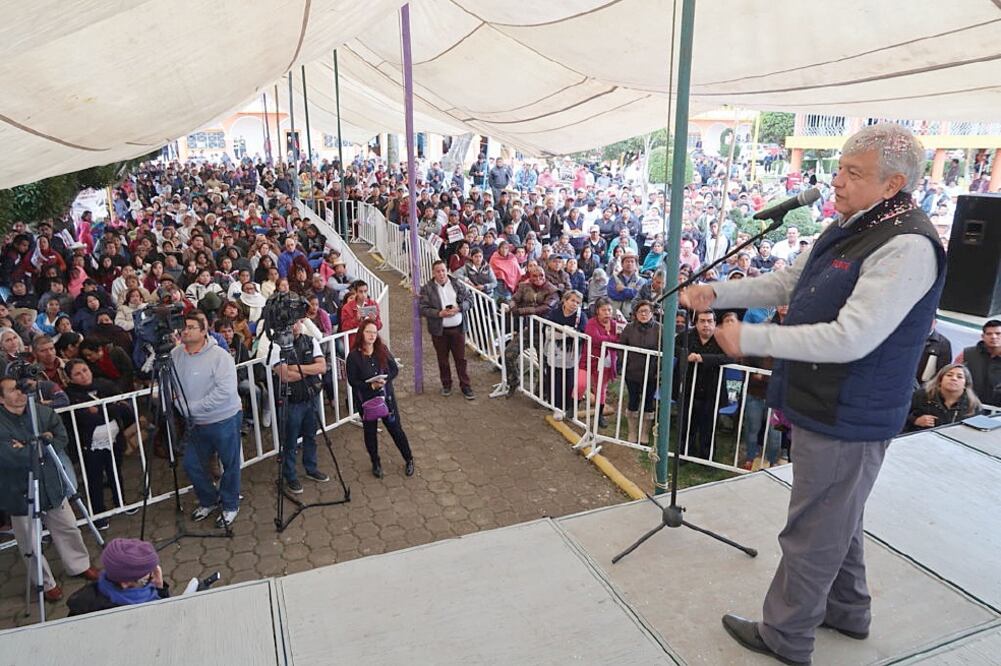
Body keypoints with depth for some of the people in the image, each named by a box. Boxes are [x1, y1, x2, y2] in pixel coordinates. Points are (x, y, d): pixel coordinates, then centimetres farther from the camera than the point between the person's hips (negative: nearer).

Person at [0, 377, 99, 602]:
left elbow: (62, 438, -8)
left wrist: (28, 449, -19)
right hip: (20, 494, -4)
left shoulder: (43, 412, -4)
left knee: (68, 529, 18)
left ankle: (80, 566, 38)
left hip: (52, 486, 4)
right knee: (31, 545, 8)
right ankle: (46, 584, 26)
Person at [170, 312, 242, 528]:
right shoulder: (175, 354, -1)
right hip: (196, 423, 6)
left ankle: (230, 506, 29)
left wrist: (193, 407, -24)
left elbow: (226, 391, -25)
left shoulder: (219, 356, -19)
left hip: (224, 420, -6)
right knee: (191, 464, 13)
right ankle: (209, 501, 37)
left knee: (230, 464, 8)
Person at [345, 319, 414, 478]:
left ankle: (409, 460, 26)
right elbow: (352, 381, -12)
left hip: (386, 396, 2)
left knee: (396, 428, 9)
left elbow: (395, 369, -1)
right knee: (370, 432, 13)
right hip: (366, 400, -1)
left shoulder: (382, 350, -5)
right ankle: (376, 463, 33)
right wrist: (371, 386, -24)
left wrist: (385, 379, -19)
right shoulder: (354, 356, -13)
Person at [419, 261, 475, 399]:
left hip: (458, 328, 1)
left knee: (461, 358, 6)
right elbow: (423, 309, -10)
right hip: (439, 330, -1)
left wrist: (459, 308, -14)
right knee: (442, 360, 12)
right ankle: (446, 385, 28)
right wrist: (440, 313, -22)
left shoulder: (458, 284, 1)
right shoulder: (427, 289, -6)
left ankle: (465, 386, 16)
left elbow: (469, 299, 4)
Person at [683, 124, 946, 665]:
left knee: (814, 531, 5)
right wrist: (717, 292, 1)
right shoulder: (849, 228, 8)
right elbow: (786, 283, 14)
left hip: (847, 418, -10)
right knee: (836, 517, 25)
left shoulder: (908, 246, -24)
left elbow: (849, 339, -30)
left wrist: (751, 339, -26)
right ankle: (846, 610, 46)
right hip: (826, 405, 10)